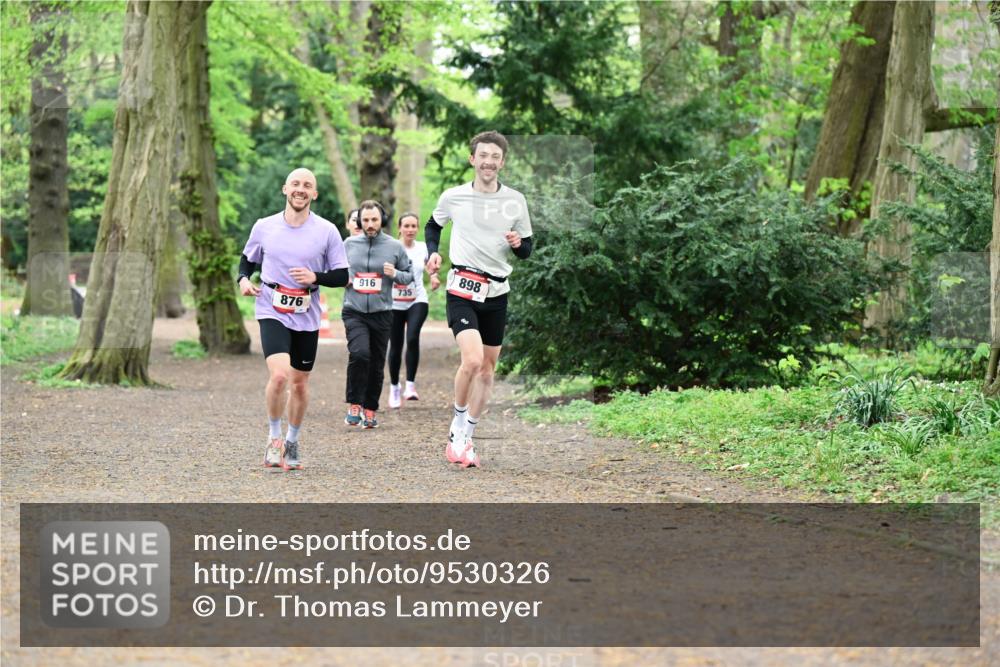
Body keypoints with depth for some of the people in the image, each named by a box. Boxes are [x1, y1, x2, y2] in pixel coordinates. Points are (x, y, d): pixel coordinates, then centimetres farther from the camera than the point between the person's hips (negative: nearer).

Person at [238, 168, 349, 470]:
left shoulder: (327, 231, -1)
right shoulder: (264, 227, 1)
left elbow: (342, 276, 1)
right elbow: (248, 260, 16)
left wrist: (315, 277, -17)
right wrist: (243, 279, -5)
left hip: (307, 318, 2)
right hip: (272, 312, -2)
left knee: (300, 384, 10)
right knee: (279, 375, -21)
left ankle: (292, 442, 31)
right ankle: (274, 437, -1)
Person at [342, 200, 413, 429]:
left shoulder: (395, 247, 1)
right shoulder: (349, 244, 4)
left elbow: (409, 275, 9)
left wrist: (395, 274, -11)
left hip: (381, 313, 1)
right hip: (354, 312, -1)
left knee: (377, 364, 7)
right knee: (359, 354, -23)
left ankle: (370, 410, 22)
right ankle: (354, 405, -10)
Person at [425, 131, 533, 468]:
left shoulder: (515, 200, 3)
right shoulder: (453, 197, -1)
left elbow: (526, 251, 10)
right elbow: (433, 225, 19)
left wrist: (518, 243, -13)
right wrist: (433, 252, 1)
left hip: (497, 292, 3)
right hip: (462, 289, -3)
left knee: (487, 367, 7)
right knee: (472, 359, -22)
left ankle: (466, 437, 20)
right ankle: (458, 424, -1)